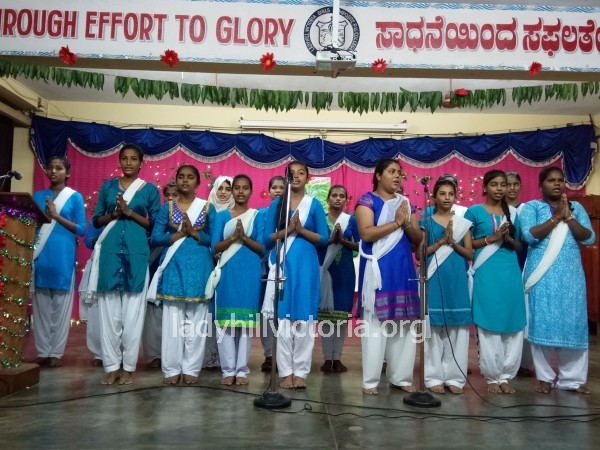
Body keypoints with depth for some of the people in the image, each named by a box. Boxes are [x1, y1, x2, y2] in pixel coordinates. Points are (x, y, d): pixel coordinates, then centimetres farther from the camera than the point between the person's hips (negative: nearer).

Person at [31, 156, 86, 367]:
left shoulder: (75, 197, 4)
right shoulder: (38, 196, 14)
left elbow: (82, 229, -1)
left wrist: (56, 216, -9)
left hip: (63, 255, -3)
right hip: (41, 255, 3)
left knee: (61, 304, 1)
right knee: (41, 303, 4)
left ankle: (56, 352, 8)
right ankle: (42, 351, 13)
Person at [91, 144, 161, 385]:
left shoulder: (150, 189, 7)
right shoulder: (108, 186, 13)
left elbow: (155, 224, 3)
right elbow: (96, 220, 12)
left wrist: (130, 213, -9)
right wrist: (114, 214, -7)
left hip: (136, 253, -2)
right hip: (110, 251, 2)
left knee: (133, 311, 0)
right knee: (109, 309, 2)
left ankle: (128, 366, 9)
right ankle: (112, 366, 11)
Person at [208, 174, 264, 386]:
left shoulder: (258, 216, 7)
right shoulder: (223, 215, 10)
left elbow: (262, 247, 0)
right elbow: (216, 246, 2)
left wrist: (243, 237, -15)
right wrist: (234, 236, -14)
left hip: (250, 273, -1)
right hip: (227, 272, 1)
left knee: (246, 320, 1)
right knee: (226, 320, 0)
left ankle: (242, 370, 9)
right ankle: (228, 369, 10)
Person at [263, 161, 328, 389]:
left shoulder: (314, 204, 7)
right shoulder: (276, 204, 9)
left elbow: (324, 239, 3)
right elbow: (267, 238, 4)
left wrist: (301, 229, -11)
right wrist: (287, 229, -11)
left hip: (306, 265, 0)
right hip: (282, 265, 1)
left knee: (304, 319, 0)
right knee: (282, 319, -1)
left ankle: (300, 371, 9)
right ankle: (285, 372, 8)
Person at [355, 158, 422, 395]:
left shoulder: (406, 202, 16)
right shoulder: (367, 200, -1)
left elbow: (418, 239, 12)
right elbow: (366, 234, -16)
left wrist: (407, 223, -7)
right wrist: (396, 222, -13)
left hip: (403, 268, 6)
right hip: (378, 268, -5)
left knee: (403, 322, 6)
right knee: (375, 322, -3)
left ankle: (400, 376, 17)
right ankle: (371, 379, 5)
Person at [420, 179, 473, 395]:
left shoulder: (463, 223, 11)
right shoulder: (426, 222, 5)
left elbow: (470, 254, 7)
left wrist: (452, 242, -8)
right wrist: (442, 241, -11)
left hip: (457, 279, 2)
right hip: (434, 278, -2)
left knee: (457, 327, 1)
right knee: (434, 326, -2)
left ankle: (454, 377, 10)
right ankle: (434, 377, 6)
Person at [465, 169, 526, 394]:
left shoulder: (512, 212, 14)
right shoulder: (474, 211, 2)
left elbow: (520, 245, 18)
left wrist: (509, 239, -2)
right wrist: (491, 238, -10)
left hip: (511, 272, 4)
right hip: (486, 273, -4)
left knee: (513, 325, 2)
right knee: (489, 326, -1)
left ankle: (506, 376, 14)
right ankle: (492, 377, 10)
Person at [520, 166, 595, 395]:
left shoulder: (576, 207, 12)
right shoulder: (531, 207, 4)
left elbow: (589, 238, 1)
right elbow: (530, 235, -13)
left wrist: (568, 217, -10)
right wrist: (556, 217, -13)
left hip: (571, 275, 3)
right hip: (542, 276, -3)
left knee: (574, 324, 3)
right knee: (542, 324, -2)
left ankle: (572, 378, 13)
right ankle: (545, 376, 8)